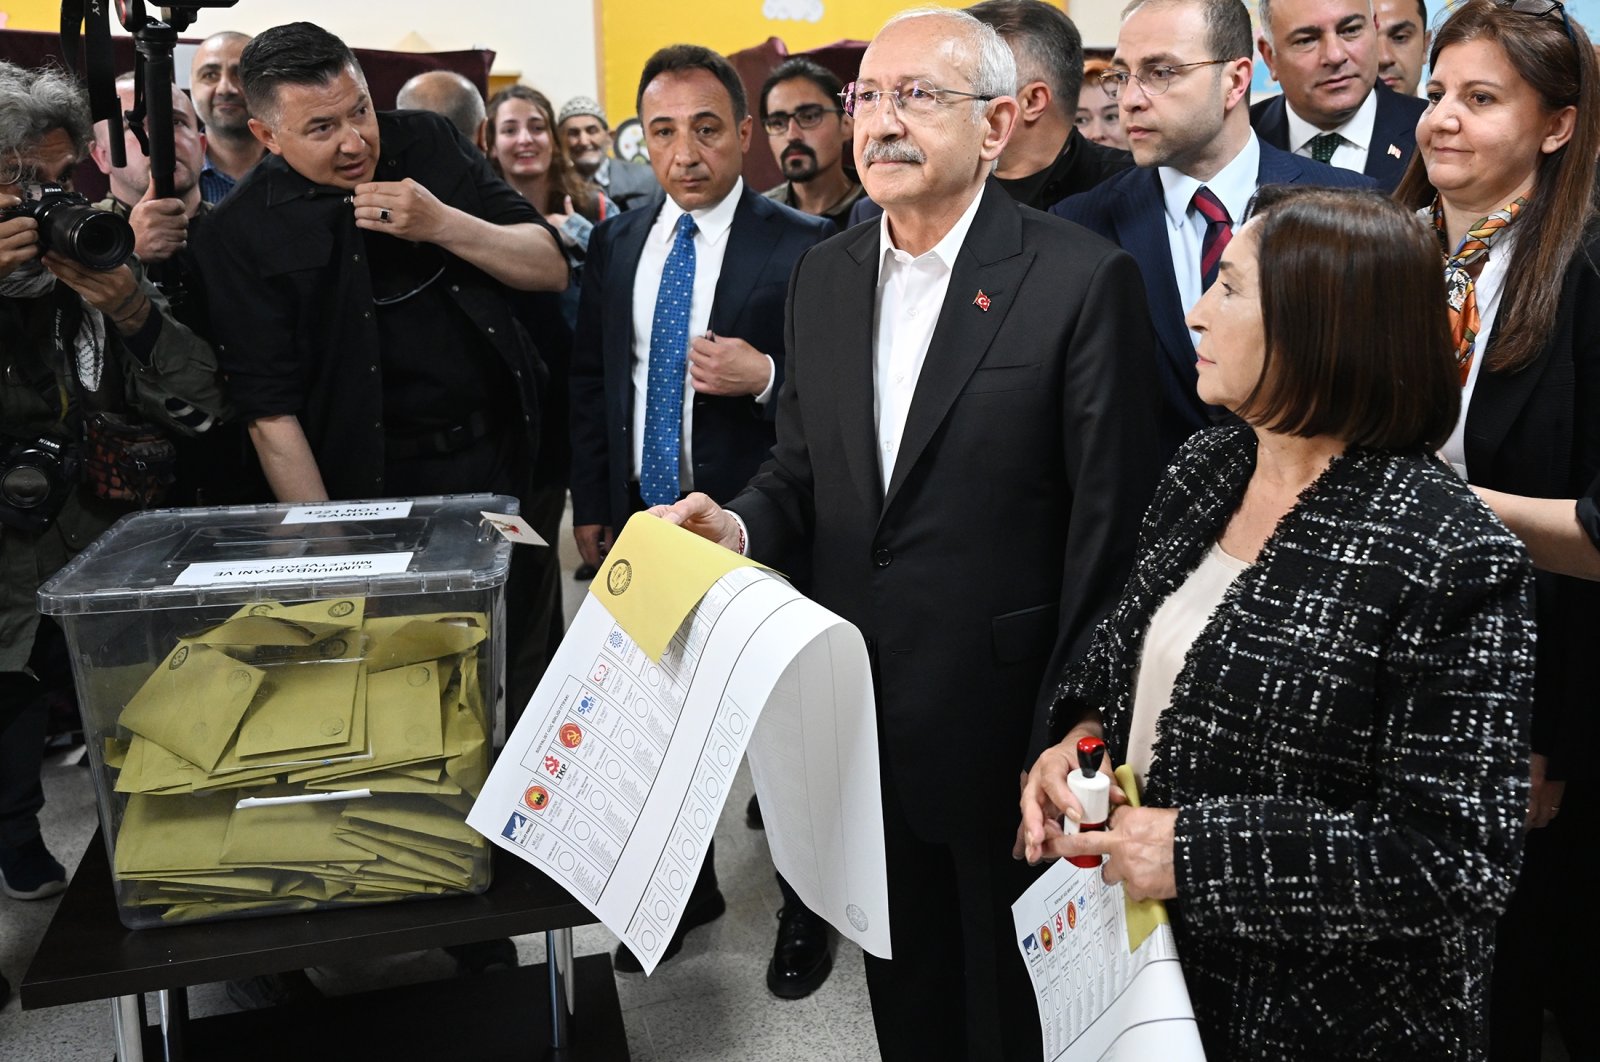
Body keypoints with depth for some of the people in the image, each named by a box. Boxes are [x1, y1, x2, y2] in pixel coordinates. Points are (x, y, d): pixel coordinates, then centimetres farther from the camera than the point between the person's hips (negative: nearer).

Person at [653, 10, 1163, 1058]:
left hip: (1003, 707, -5)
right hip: (864, 706, 5)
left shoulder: (1083, 278, -12)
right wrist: (743, 524, -8)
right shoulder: (823, 274, 6)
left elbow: (1114, 518, -12)